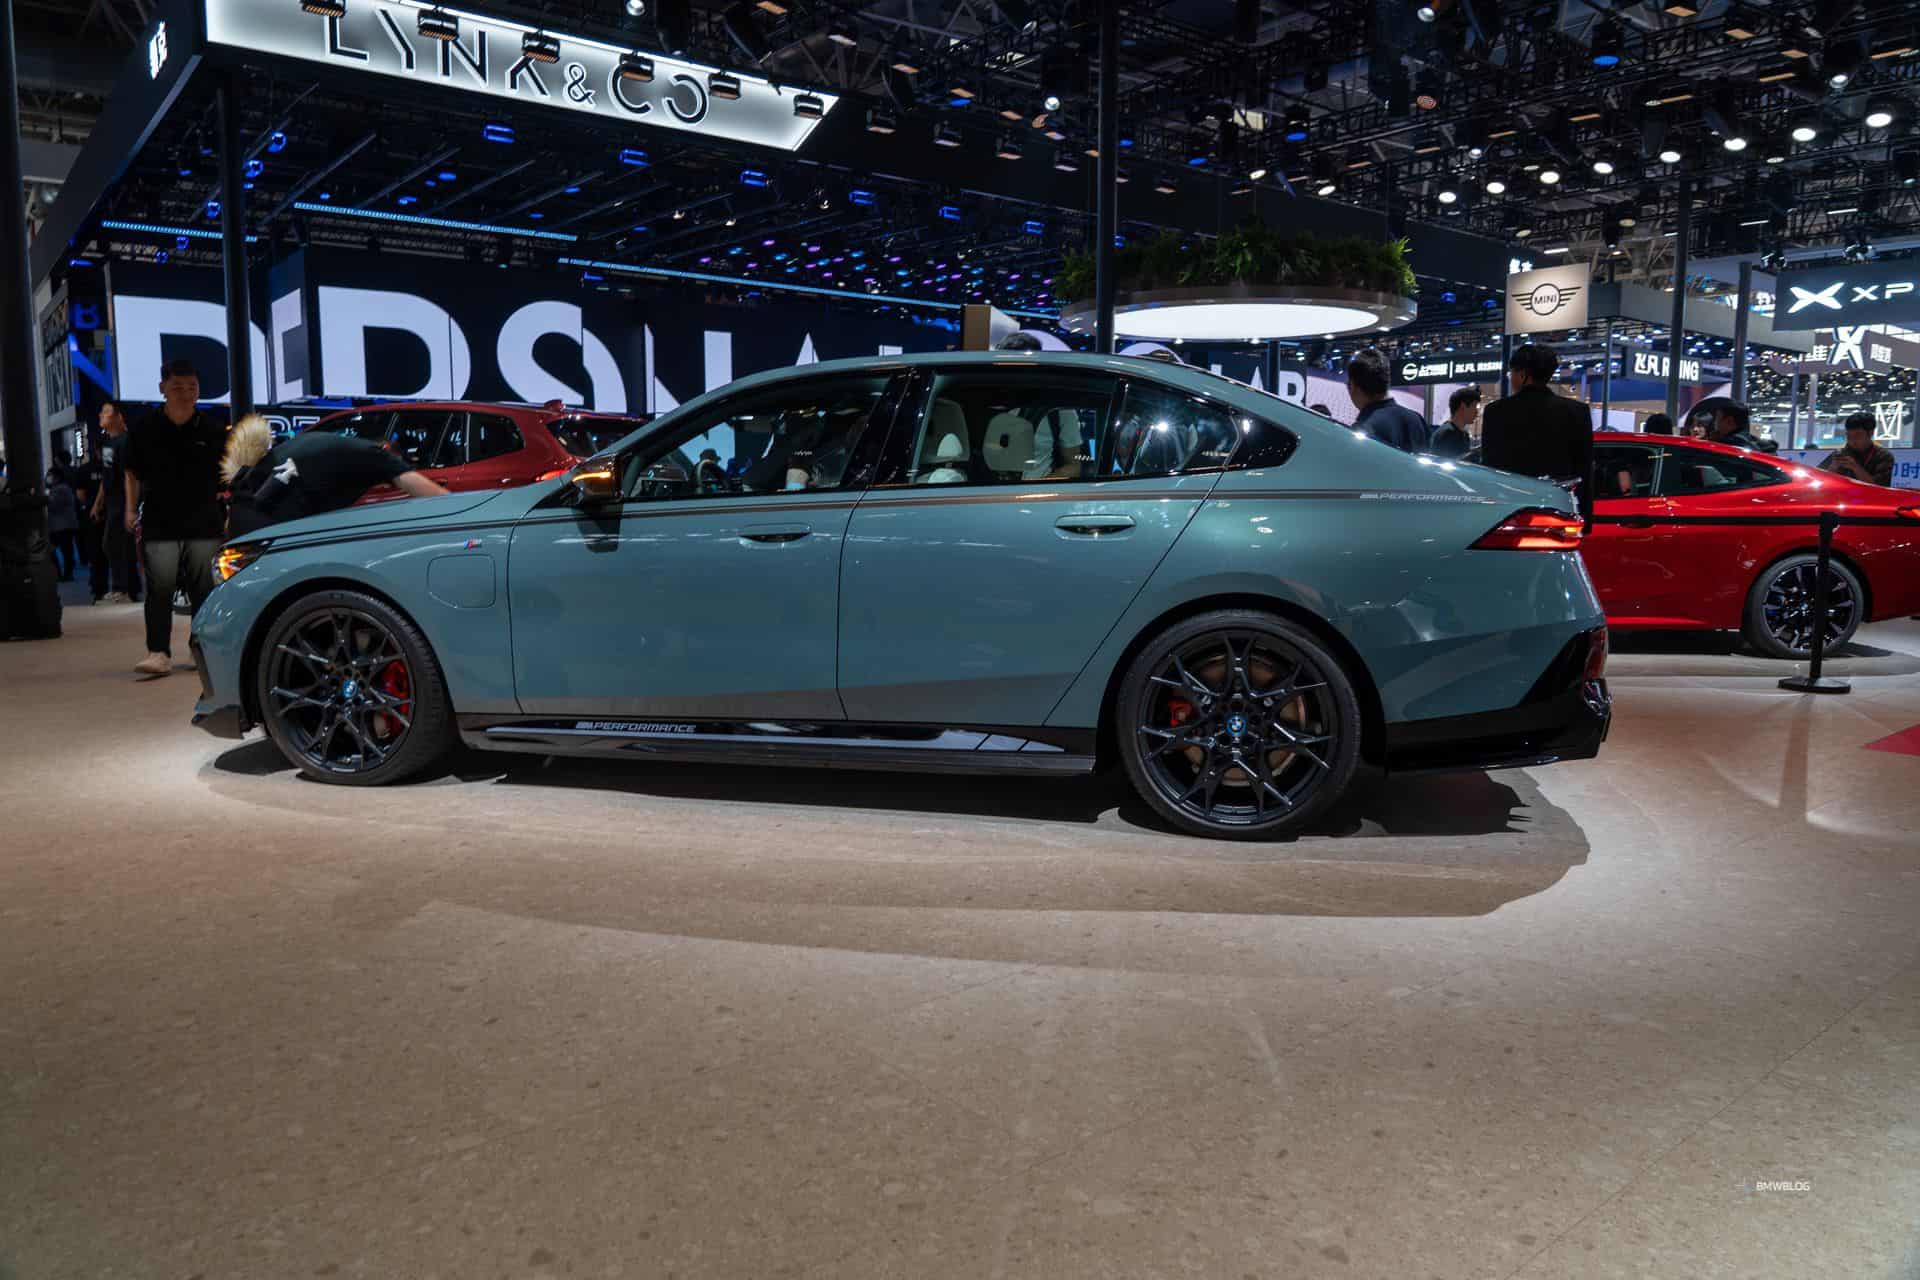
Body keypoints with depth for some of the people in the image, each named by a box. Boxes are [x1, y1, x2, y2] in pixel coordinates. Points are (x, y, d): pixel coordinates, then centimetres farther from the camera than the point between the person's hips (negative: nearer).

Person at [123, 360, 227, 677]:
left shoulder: (212, 431, 5)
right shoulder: (145, 429, 4)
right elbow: (133, 473, 12)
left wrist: (230, 513, 5)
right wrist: (132, 509, 4)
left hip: (205, 523, 1)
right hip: (159, 524, -1)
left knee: (205, 590, 5)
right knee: (160, 587, -9)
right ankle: (158, 652, -9)